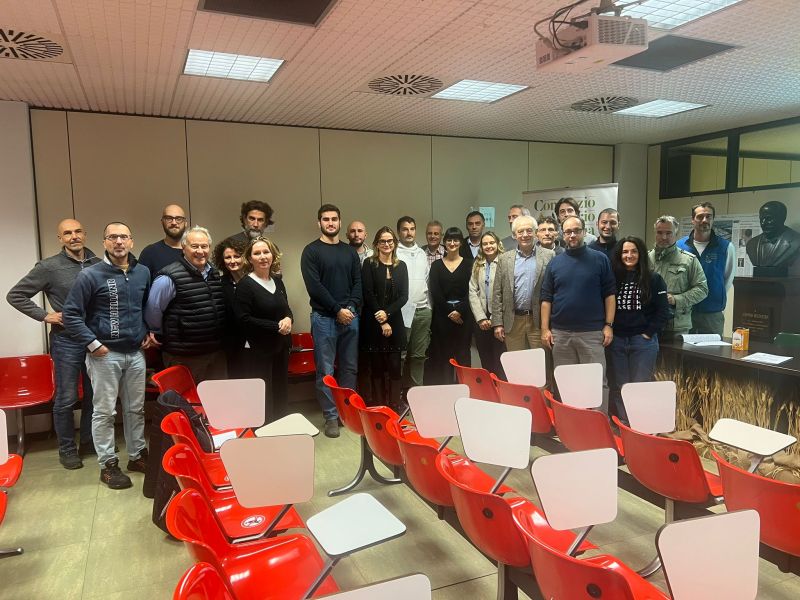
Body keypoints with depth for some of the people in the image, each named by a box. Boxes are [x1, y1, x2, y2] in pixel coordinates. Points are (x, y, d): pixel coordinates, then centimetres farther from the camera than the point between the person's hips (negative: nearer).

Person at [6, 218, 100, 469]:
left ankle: (88, 441, 30)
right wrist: (45, 315, -9)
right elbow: (15, 295, -2)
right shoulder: (49, 267, -7)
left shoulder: (98, 264, 0)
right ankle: (66, 449, 22)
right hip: (66, 342, -3)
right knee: (66, 399, 6)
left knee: (94, 394, 13)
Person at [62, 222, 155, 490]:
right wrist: (92, 343, -13)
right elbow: (71, 314, -8)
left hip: (136, 353, 5)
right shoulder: (90, 275, -9)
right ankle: (108, 464, 15)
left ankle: (138, 455, 28)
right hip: (105, 354, -4)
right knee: (105, 411, 4)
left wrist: (149, 331, 9)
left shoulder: (143, 273, 6)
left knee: (136, 408, 14)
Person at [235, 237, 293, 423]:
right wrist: (276, 327, -17)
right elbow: (244, 319, -16)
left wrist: (288, 319, -5)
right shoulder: (245, 285, -10)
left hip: (281, 345, 7)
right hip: (260, 348, -7)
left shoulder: (278, 281, 10)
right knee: (263, 393, -2)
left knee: (281, 392, 15)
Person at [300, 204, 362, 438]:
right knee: (326, 371, -1)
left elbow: (358, 282, 9)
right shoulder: (311, 251, -1)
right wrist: (338, 309, -12)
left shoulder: (349, 251, 14)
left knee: (350, 368, 9)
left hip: (350, 317, 4)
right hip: (324, 318, -4)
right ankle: (331, 416, 9)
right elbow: (314, 287, -9)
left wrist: (352, 307, -8)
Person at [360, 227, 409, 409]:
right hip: (373, 323, -2)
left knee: (394, 366, 1)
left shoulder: (401, 266, 9)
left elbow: (403, 296, 3)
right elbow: (368, 294, -6)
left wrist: (387, 313, -12)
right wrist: (381, 322, -10)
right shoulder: (369, 263, 0)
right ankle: (378, 408, 10)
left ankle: (395, 407, 11)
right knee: (377, 366, 1)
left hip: (395, 322, 2)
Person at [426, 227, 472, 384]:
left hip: (463, 315, 0)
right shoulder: (436, 265, 8)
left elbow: (470, 291, -2)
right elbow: (435, 292, 0)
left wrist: (459, 311, -12)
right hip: (442, 315, 1)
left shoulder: (468, 264, 6)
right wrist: (449, 312, -9)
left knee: (462, 354, 2)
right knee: (442, 354, 1)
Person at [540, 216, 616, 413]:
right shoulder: (555, 263, 7)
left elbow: (610, 294, 2)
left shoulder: (600, 259, 2)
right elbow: (546, 298, 7)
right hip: (560, 333, 2)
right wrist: (545, 329, 0)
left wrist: (608, 325, -5)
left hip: (592, 332, -2)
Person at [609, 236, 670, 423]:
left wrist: (648, 333, -8)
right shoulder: (614, 278, 6)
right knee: (620, 387, 9)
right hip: (617, 341, 3)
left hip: (644, 342, -3)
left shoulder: (653, 279, -2)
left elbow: (663, 311, -4)